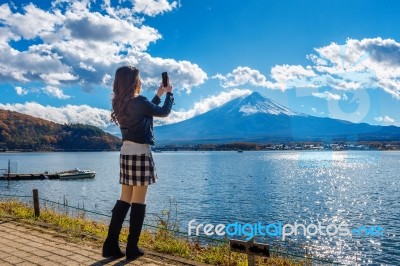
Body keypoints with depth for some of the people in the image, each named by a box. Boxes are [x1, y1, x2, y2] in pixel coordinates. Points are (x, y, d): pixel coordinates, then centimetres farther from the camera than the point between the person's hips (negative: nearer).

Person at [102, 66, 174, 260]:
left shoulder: (121, 104, 10)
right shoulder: (139, 102, -13)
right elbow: (163, 112, 1)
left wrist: (158, 95, 26)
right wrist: (169, 93, 17)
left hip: (126, 152, 8)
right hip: (140, 153, -8)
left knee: (125, 199, 12)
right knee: (138, 201, 1)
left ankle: (111, 245, 13)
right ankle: (132, 248, 8)